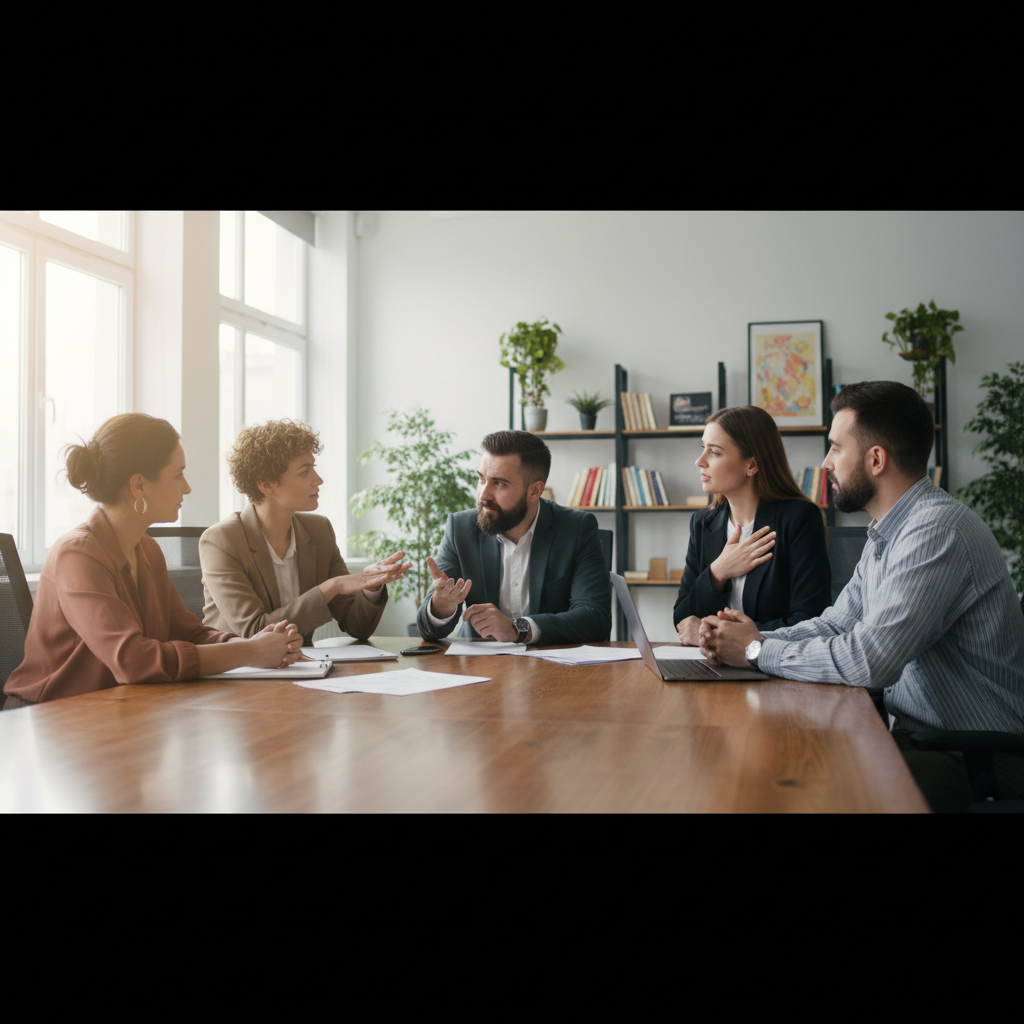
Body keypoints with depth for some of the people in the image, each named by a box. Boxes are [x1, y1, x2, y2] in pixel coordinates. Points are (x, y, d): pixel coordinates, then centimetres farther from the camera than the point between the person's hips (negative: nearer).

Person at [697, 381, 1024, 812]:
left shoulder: (937, 530, -23)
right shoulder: (886, 535, 11)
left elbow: (867, 659, -28)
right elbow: (836, 624, 14)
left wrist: (756, 651, -15)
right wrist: (757, 636, -4)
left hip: (980, 762, -9)